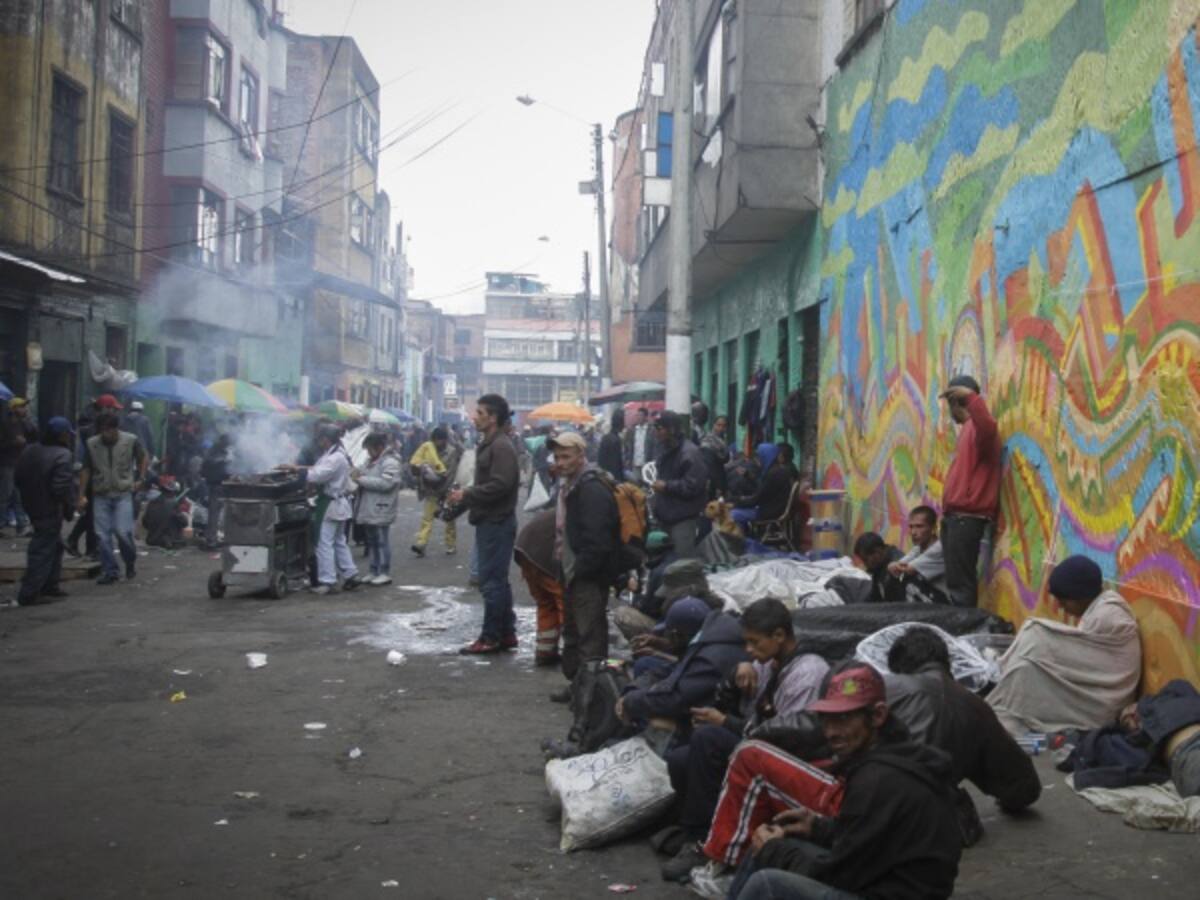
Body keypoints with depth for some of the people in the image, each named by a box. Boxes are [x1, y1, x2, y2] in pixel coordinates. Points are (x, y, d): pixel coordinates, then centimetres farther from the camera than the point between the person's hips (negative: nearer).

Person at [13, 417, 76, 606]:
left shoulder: (29, 451, 6)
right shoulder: (63, 456, -19)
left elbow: (18, 478, 11)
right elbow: (62, 487, -25)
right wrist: (69, 508, -12)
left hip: (32, 507, 9)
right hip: (51, 511, -9)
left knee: (54, 547, 23)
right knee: (43, 551, -3)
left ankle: (49, 585, 30)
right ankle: (28, 594, -4)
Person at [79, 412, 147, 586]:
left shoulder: (130, 441, -6)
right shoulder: (92, 444, -2)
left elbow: (143, 457, 13)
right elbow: (86, 470, 5)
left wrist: (140, 478, 6)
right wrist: (82, 495, 3)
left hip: (123, 494, -2)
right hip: (101, 495, 2)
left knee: (122, 531, -12)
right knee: (102, 535, -1)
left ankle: (131, 561, 15)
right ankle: (110, 572, 9)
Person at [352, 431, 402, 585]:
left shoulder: (390, 462, -14)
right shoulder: (372, 460, 16)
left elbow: (385, 483, -25)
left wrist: (361, 479, -21)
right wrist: (359, 473, 0)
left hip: (381, 510, -9)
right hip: (370, 510, 9)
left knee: (382, 542, -3)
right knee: (372, 542, 14)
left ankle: (385, 573, 4)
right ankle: (375, 572, 21)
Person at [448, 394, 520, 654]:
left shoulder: (502, 447, -15)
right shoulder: (487, 444, 17)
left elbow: (500, 485, -24)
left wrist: (466, 495, -18)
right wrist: (465, 496, 8)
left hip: (497, 522, -10)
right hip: (489, 521, 10)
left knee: (492, 580, -6)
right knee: (497, 579, 14)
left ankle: (491, 637, 0)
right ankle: (506, 633, 20)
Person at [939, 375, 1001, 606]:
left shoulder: (978, 427, -9)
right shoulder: (968, 428, 22)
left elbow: (988, 427, -36)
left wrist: (971, 396, -38)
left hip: (967, 516, -10)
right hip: (957, 515, 10)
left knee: (960, 582, -11)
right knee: (956, 580, 11)